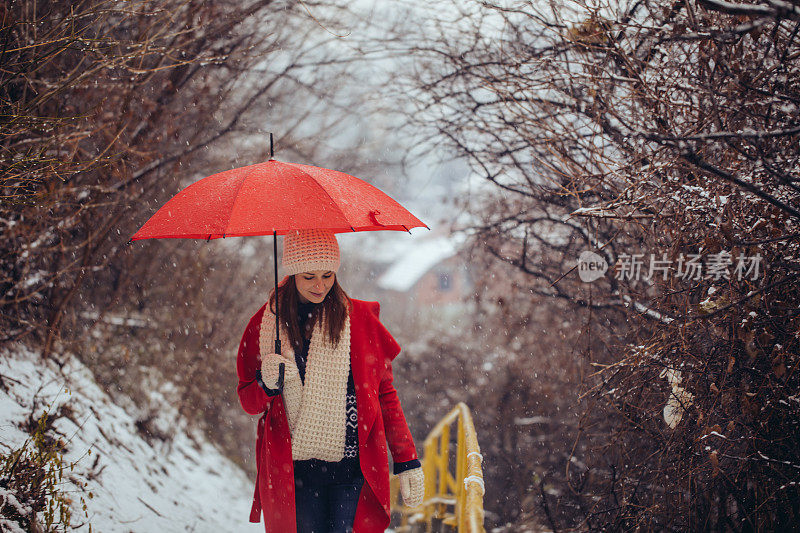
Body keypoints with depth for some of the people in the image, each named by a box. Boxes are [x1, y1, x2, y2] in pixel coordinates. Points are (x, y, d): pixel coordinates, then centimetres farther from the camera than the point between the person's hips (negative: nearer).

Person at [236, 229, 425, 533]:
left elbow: (386, 394, 8)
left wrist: (406, 462, 3)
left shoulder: (360, 317, 5)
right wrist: (267, 385, -12)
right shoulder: (265, 323, 6)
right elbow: (248, 403, 11)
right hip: (295, 471, 0)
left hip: (354, 467, 0)